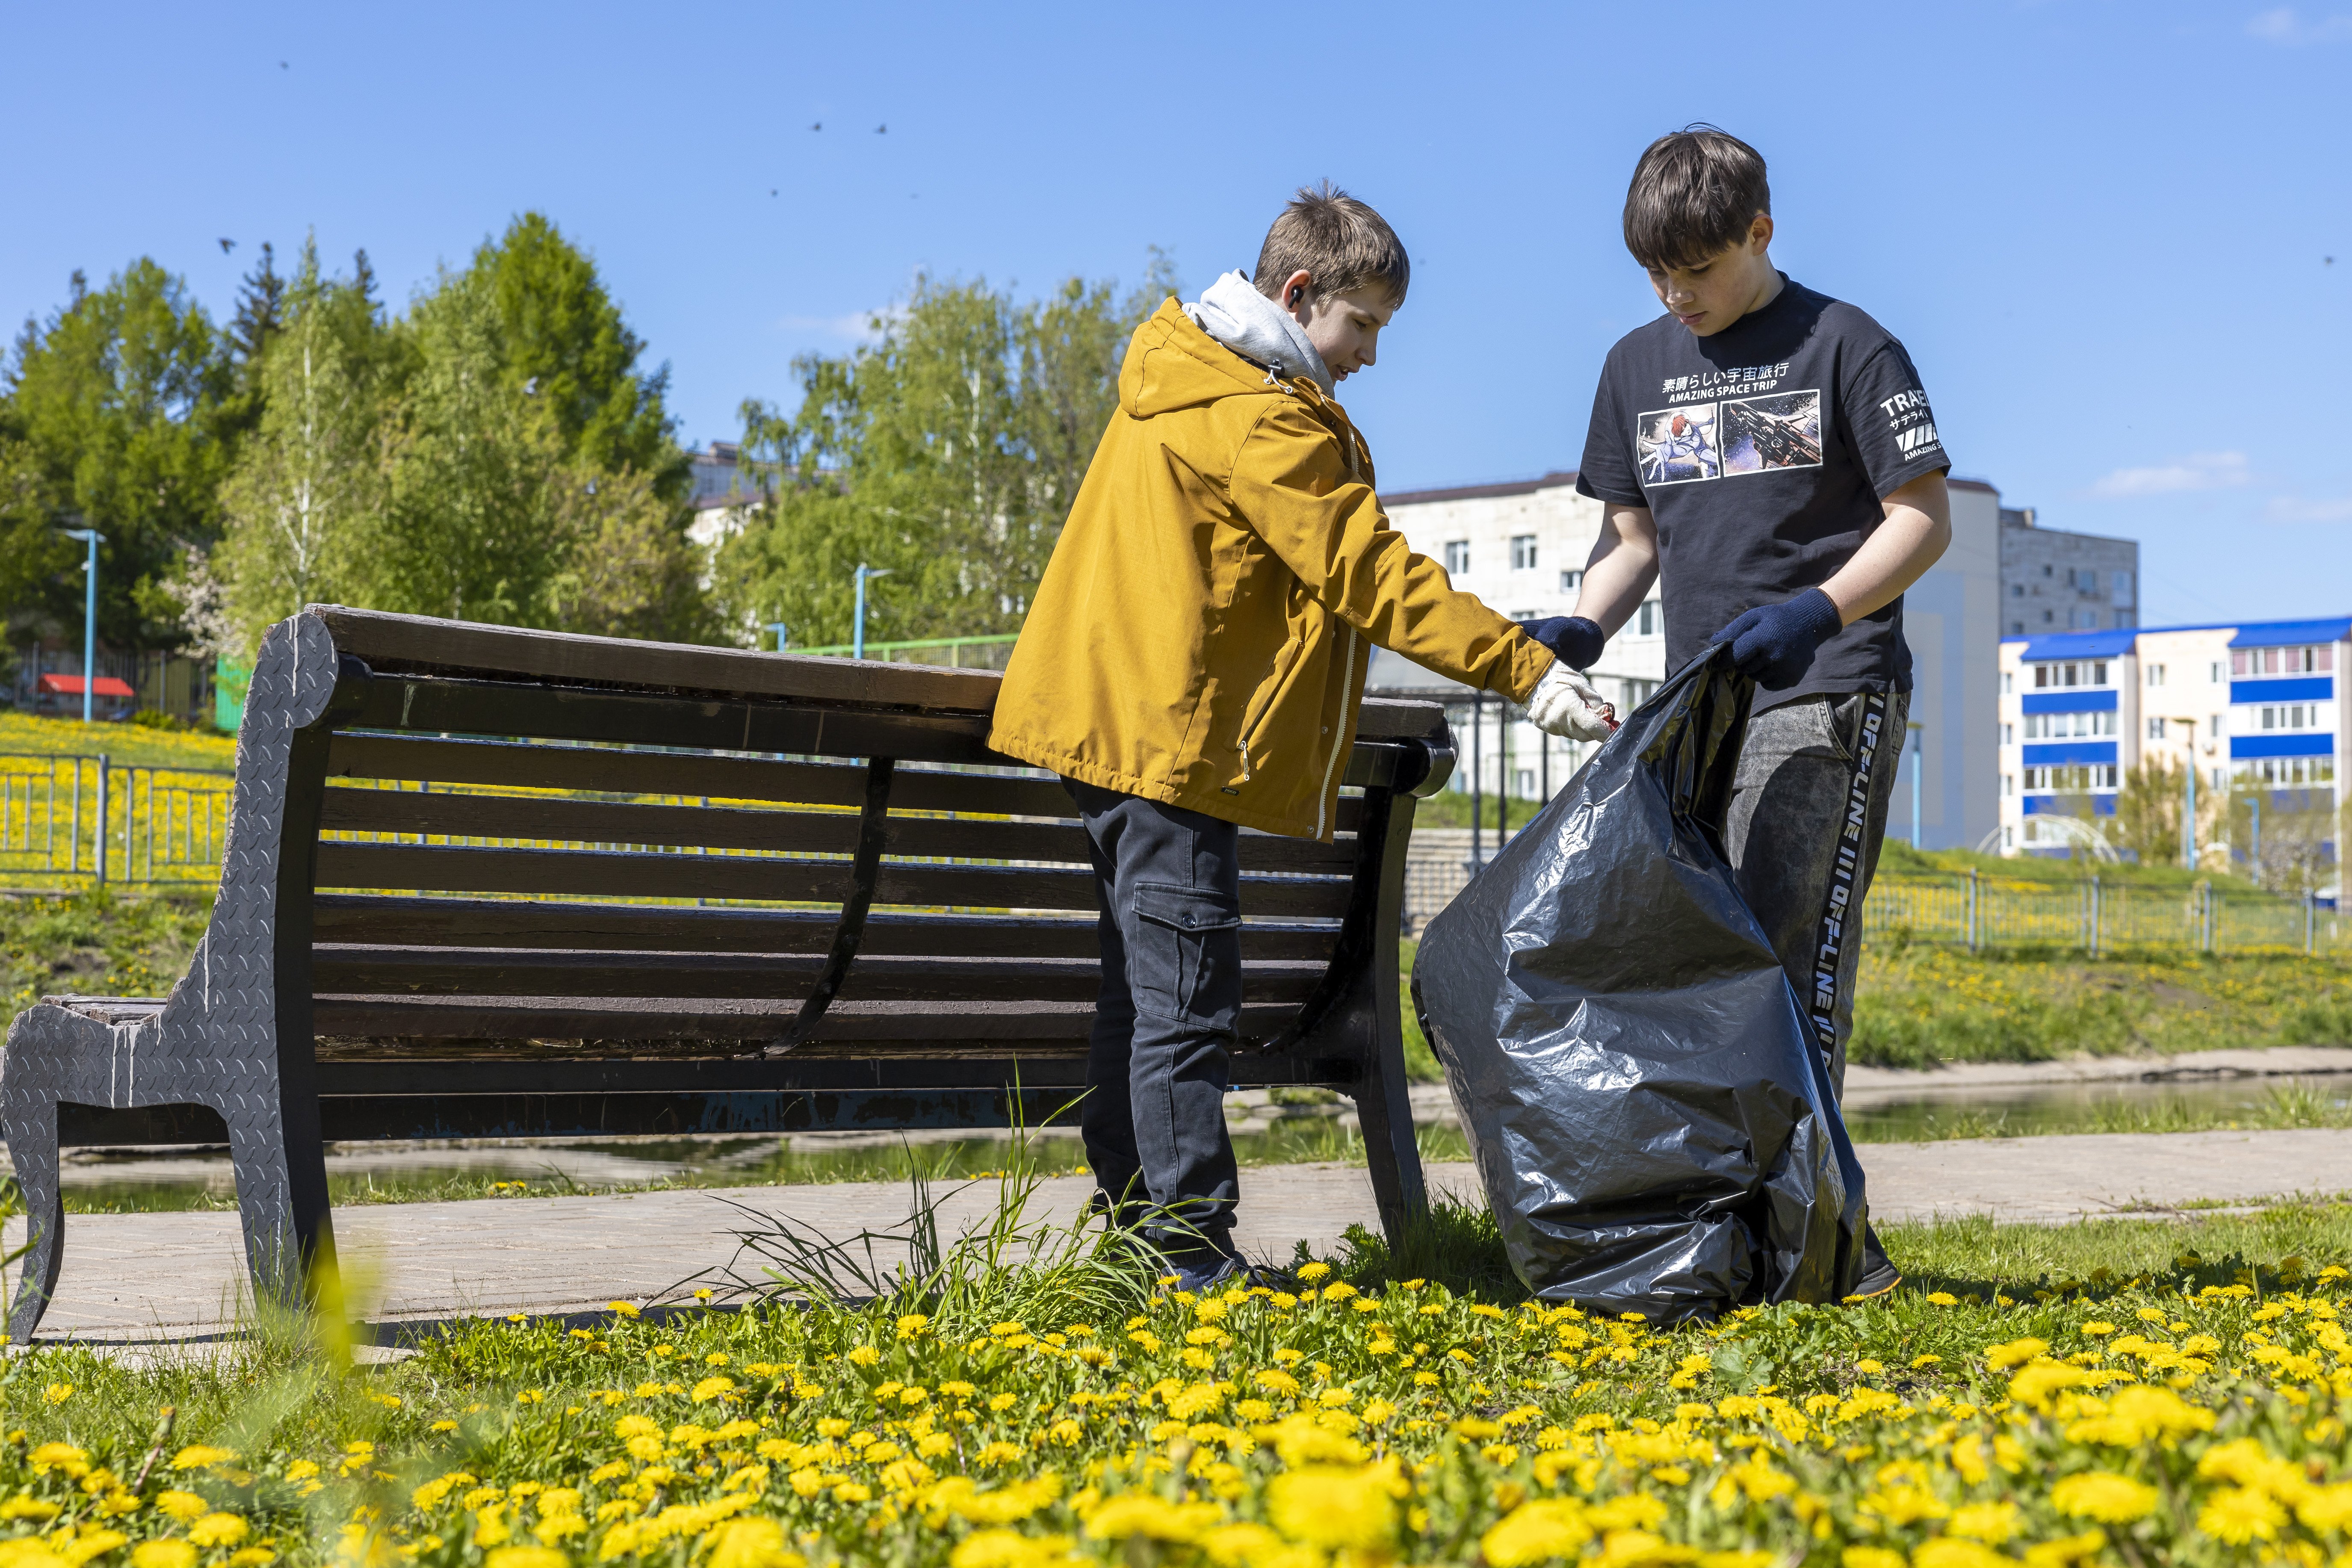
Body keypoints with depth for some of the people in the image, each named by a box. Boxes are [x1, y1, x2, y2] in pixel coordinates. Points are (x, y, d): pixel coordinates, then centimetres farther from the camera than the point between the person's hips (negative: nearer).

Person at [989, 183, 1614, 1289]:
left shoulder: (1183, 376, 17)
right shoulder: (1258, 418, -15)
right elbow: (1371, 574, -17)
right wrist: (1529, 670, -15)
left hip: (1119, 725, 11)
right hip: (1169, 732, -11)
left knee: (1143, 993, 13)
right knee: (1187, 1004, -10)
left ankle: (1141, 1238, 20)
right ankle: (1195, 1257, -9)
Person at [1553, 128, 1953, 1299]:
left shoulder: (1846, 346, -2)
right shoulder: (1637, 366, 15)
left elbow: (1923, 520, -4)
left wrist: (1815, 610, -20)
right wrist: (1583, 626, 0)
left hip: (1827, 699, -6)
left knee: (1788, 954, -15)